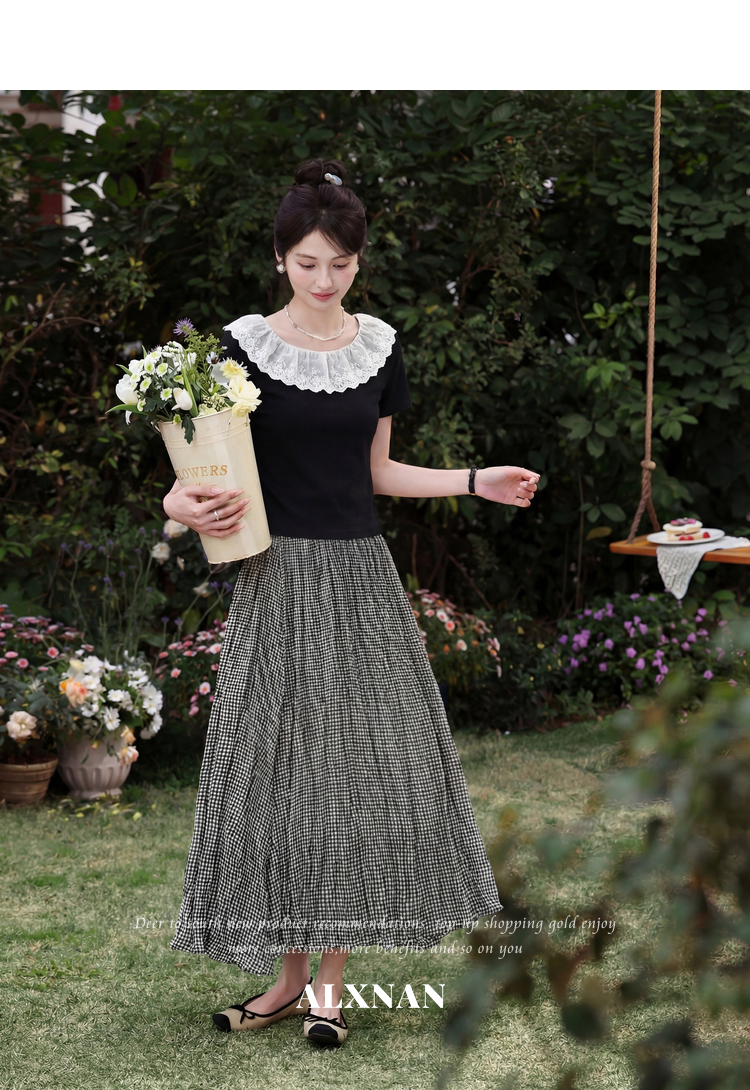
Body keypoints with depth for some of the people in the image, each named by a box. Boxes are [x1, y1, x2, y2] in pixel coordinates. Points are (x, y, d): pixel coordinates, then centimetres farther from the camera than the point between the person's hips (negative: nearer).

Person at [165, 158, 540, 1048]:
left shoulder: (379, 347, 7)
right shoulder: (246, 347, -3)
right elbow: (212, 470, -3)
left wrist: (474, 482, 8)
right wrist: (187, 505, -25)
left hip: (360, 576, 3)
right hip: (280, 577, -3)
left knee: (362, 764, 1)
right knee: (285, 768, 0)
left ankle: (330, 981, 9)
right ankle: (292, 974, 12)